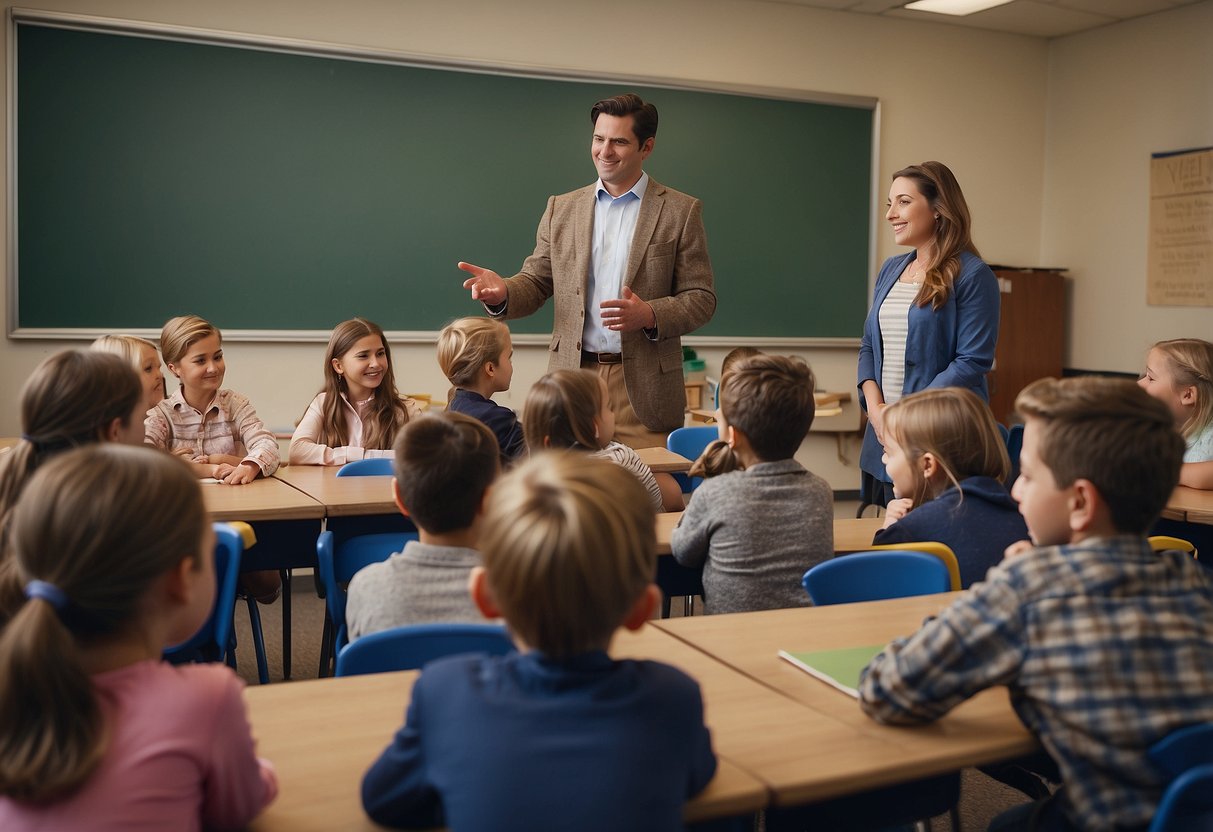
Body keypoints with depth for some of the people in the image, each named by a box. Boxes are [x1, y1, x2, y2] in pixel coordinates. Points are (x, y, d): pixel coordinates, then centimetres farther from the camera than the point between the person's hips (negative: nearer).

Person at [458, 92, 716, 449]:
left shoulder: (680, 212, 3)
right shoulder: (561, 208, 12)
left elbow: (701, 299, 1)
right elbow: (536, 283, 13)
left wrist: (650, 315, -18)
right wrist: (503, 292, -10)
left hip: (643, 389, -2)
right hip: (573, 381, 2)